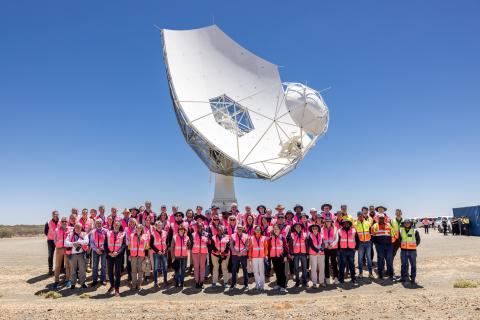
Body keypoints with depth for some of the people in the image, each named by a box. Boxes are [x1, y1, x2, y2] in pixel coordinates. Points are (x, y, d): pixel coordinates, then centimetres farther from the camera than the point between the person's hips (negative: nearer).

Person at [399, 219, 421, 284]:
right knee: (404, 264, 8)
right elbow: (399, 239, 18)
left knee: (413, 265, 4)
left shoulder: (415, 231, -2)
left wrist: (414, 246, 2)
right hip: (403, 250, 2)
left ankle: (413, 278, 12)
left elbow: (418, 240, 9)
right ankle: (403, 277, 15)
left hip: (412, 251, -2)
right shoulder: (401, 230, 4)